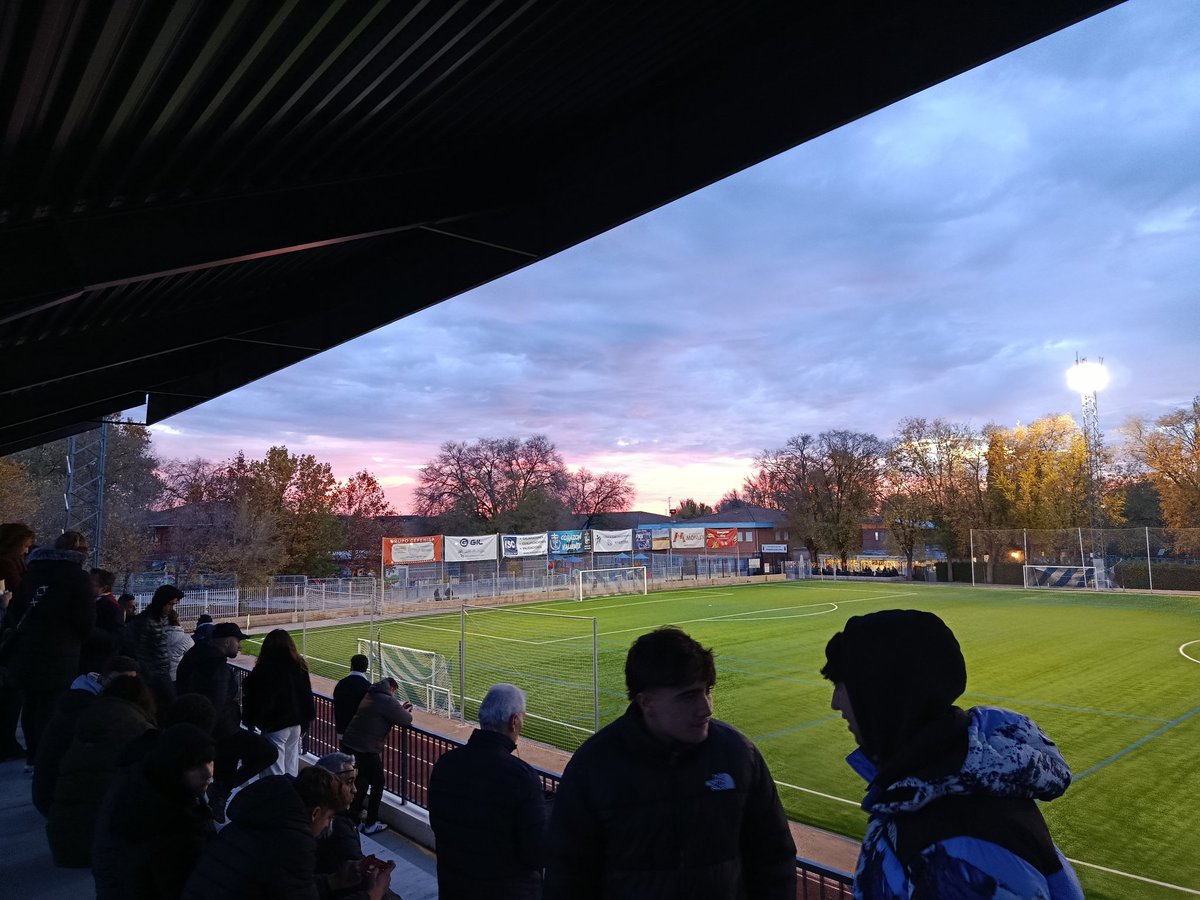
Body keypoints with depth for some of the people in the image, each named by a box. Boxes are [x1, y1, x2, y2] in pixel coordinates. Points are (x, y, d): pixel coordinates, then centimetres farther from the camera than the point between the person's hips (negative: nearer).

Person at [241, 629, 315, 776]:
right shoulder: (299, 666, 3)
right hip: (296, 724, 6)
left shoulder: (265, 669, -17)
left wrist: (250, 719, 5)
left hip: (275, 726, -6)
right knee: (292, 771, 15)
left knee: (276, 774, 0)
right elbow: (307, 695, 10)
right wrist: (306, 720, 19)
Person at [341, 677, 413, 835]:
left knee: (362, 780, 26)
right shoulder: (388, 701, -12)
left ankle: (353, 816, 36)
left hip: (348, 744, 8)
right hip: (366, 749, -8)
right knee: (377, 783, 10)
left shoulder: (370, 696, 14)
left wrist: (400, 708, 23)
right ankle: (370, 824, 16)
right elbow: (406, 721, -7)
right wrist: (407, 712, 14)